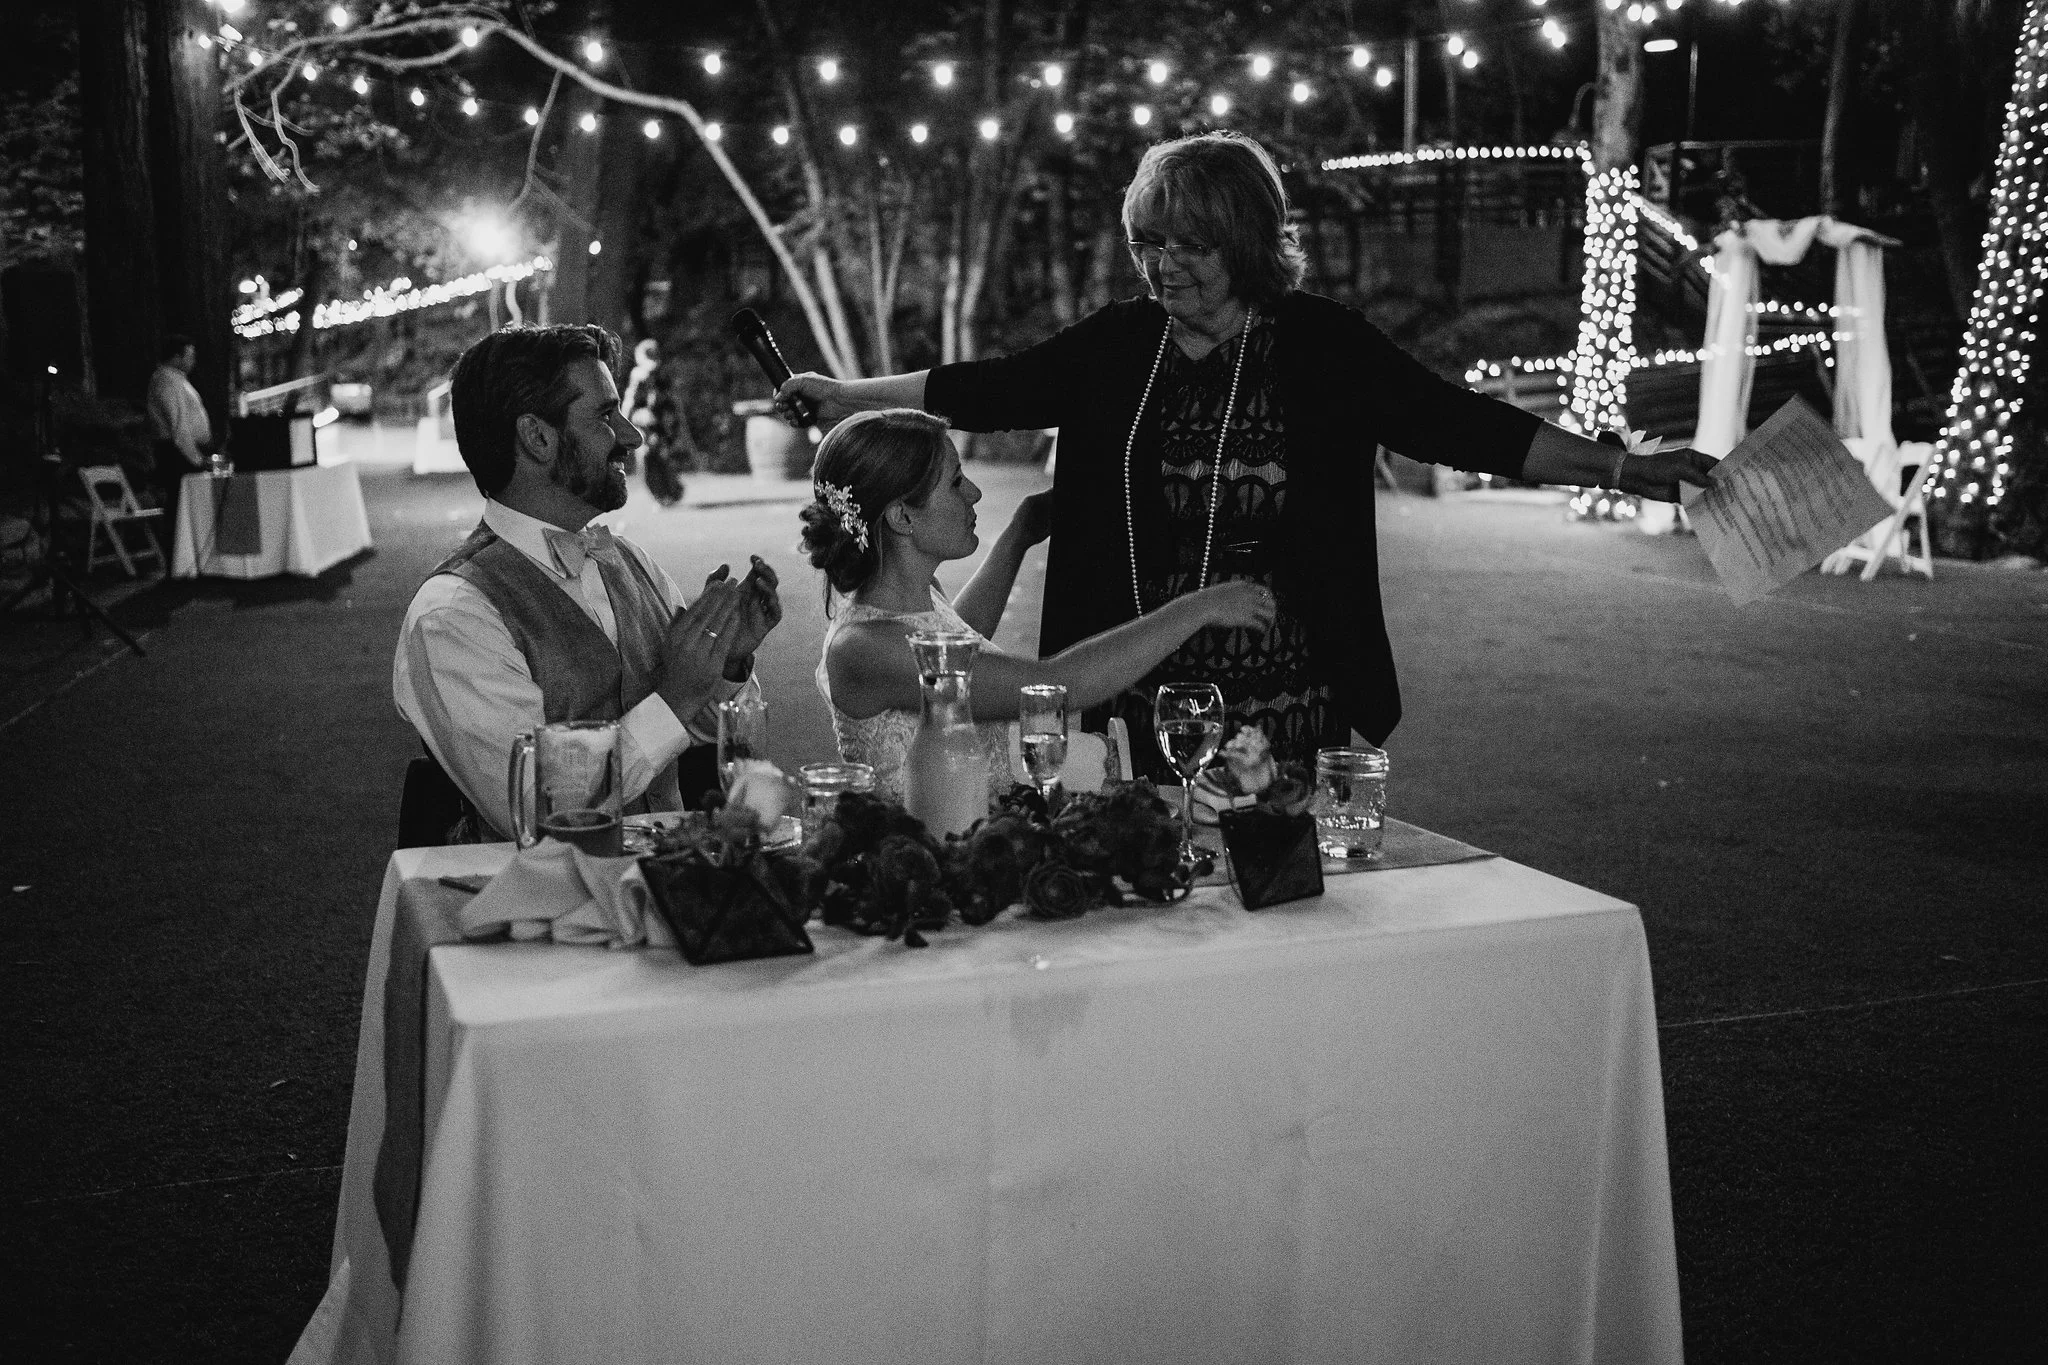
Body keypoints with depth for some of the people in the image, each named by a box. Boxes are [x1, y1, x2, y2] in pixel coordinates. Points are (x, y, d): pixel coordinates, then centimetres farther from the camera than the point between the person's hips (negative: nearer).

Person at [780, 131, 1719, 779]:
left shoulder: (1323, 346, -3)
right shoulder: (1119, 346, 5)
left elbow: (1458, 422, -5)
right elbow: (988, 390, 10)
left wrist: (1621, 469, -11)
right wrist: (844, 396, 10)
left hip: (1289, 704, -2)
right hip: (1147, 697, 2)